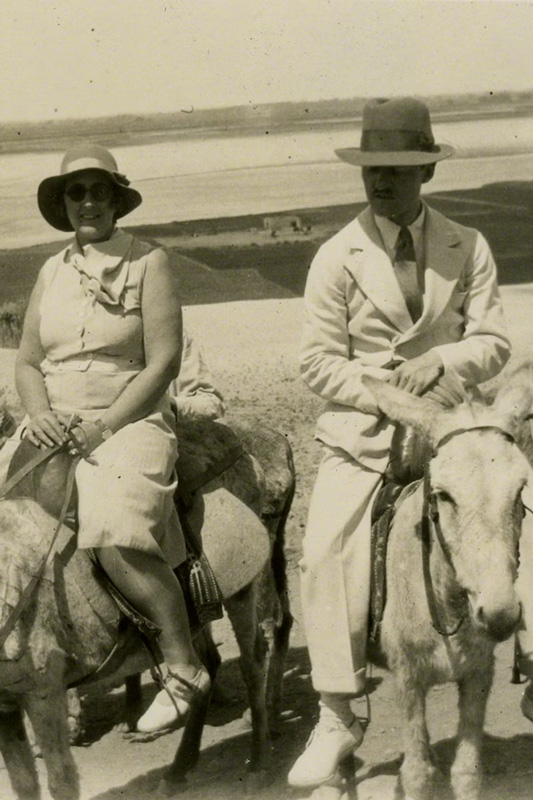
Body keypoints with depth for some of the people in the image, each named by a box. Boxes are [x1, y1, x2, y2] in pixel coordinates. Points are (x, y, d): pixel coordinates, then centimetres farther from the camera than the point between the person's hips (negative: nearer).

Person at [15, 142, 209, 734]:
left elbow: (163, 362, -7)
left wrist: (103, 425, -14)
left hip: (129, 424, -6)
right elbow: (26, 362, 16)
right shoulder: (52, 271, 15)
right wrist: (39, 413, -5)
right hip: (54, 429, 6)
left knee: (117, 538, -28)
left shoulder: (148, 263, 0)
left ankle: (183, 669, -17)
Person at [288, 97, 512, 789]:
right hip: (360, 429, -1)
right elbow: (319, 361, -2)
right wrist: (384, 393, -15)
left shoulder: (469, 248, 5)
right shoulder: (338, 257, 1)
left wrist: (438, 361, -19)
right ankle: (337, 718, -6)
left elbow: (492, 342, 0)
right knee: (325, 555, -16)